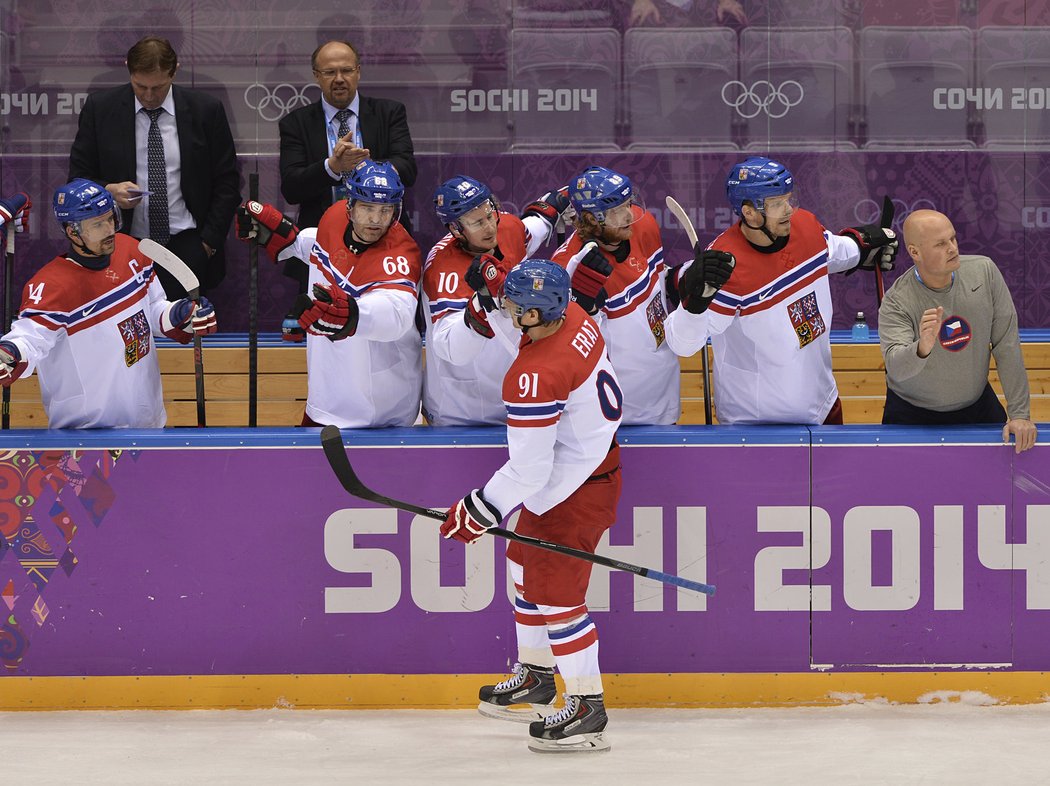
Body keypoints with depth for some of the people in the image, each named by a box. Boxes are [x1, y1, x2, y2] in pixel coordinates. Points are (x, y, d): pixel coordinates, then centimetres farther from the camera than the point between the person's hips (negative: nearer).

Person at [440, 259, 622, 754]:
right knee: (526, 564, 23)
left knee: (554, 592, -5)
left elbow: (527, 470, -27)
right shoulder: (575, 319, -8)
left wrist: (478, 511, -19)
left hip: (574, 492, -11)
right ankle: (535, 677, 38)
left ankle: (587, 706, 2)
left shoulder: (534, 378, -33)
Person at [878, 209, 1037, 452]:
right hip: (912, 414, -3)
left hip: (977, 404, 3)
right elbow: (896, 368, -35)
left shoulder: (984, 271, -13)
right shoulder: (897, 302, -22)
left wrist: (1019, 414, -12)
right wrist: (922, 349, -57)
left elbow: (1007, 345, -10)